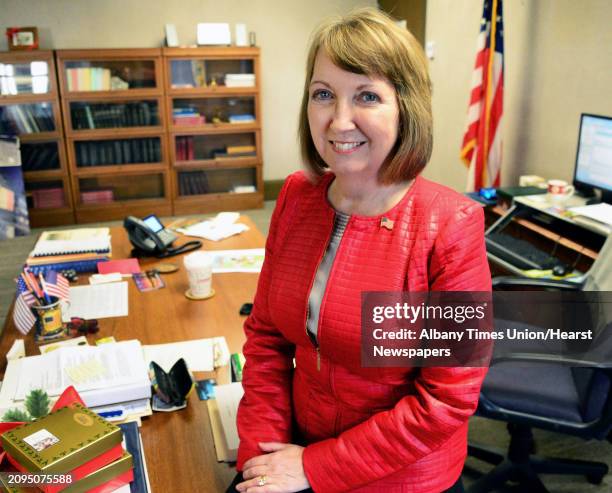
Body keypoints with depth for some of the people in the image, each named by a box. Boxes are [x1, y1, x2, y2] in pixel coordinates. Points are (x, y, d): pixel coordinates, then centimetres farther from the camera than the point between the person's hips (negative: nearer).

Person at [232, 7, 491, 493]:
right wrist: (262, 446, -8)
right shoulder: (296, 195, -7)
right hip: (299, 448, 4)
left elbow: (448, 398, -19)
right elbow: (266, 332, 1)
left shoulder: (451, 226, -22)